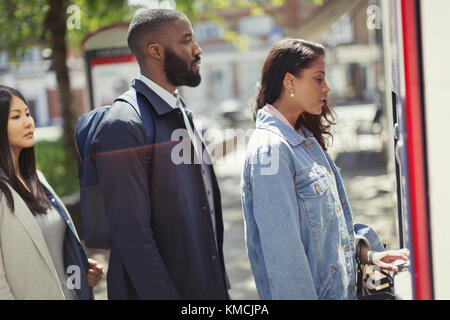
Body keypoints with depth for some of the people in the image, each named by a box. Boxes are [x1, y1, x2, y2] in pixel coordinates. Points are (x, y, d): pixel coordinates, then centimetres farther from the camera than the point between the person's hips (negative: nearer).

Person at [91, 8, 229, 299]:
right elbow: (132, 236, -22)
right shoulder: (123, 127, -19)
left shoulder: (182, 113, 10)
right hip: (156, 288, -8)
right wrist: (167, 295, -20)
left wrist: (220, 283, 13)